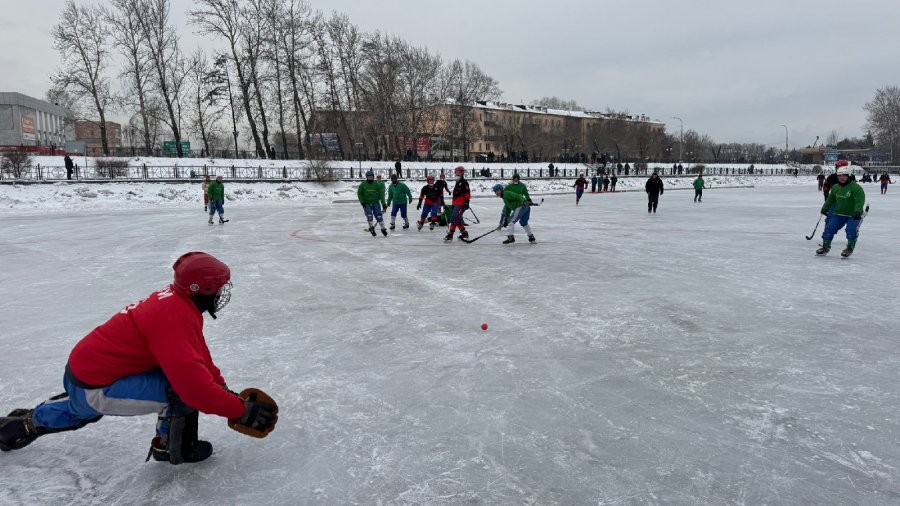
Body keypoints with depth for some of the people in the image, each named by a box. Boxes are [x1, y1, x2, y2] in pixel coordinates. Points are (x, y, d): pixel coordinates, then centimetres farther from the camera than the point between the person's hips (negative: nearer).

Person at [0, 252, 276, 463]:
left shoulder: (176, 300, -1)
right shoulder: (176, 317, -32)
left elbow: (200, 358, 7)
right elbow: (193, 381, -39)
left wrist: (224, 389, 2)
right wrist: (241, 410, -32)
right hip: (95, 387, -10)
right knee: (184, 388, -22)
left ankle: (27, 422, 61)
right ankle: (171, 446, 1)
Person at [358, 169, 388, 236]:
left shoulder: (377, 184, -3)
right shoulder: (363, 184, -3)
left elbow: (381, 194, -2)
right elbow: (359, 193, 1)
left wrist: (384, 203, -7)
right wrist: (362, 202, -11)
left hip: (375, 203, 0)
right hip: (366, 203, 0)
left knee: (379, 216, -6)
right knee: (369, 215, -14)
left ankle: (383, 229, 7)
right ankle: (371, 227, 6)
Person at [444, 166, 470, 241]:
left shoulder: (464, 182, -8)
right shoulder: (457, 183, 22)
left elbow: (467, 193, -16)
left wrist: (467, 202, -22)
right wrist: (453, 204, 28)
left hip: (461, 204, -10)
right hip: (456, 204, 10)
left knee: (454, 218, -15)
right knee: (458, 219, 12)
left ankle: (450, 234, -17)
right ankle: (464, 232, 23)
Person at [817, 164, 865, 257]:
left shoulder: (856, 187, -16)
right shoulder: (835, 187, 4)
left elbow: (860, 201, -24)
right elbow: (830, 199, 20)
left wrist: (857, 211, -37)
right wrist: (825, 208, 20)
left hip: (853, 215, -5)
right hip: (839, 214, 6)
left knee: (851, 231, -17)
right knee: (829, 228, 0)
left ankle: (850, 248, 1)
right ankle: (826, 247, 13)